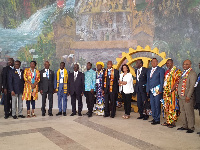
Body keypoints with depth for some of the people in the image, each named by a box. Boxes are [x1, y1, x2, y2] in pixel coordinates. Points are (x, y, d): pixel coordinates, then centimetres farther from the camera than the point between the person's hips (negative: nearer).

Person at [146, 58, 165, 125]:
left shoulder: (161, 70, 0)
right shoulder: (149, 71, 18)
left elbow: (162, 80, -5)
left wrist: (160, 90, -12)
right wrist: (147, 90, 11)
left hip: (157, 90, -6)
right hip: (151, 91, 6)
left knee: (157, 105, -4)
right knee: (152, 105, 9)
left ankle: (157, 119, 3)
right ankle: (154, 118, 19)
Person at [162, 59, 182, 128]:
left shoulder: (176, 71, -7)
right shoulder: (167, 72, 17)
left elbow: (177, 81, -15)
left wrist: (171, 90, -20)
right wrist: (164, 91, 12)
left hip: (172, 92, -8)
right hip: (166, 92, 8)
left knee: (172, 107, -6)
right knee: (166, 107, 9)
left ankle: (173, 122, -1)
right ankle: (168, 121, 17)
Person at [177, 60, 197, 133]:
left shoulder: (192, 74, -11)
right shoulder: (183, 73, 17)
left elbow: (192, 86, -16)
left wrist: (188, 96, -19)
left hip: (187, 97, -9)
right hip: (181, 97, 9)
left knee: (189, 113, -2)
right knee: (182, 112, 14)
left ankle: (191, 128, 7)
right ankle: (185, 126, 25)